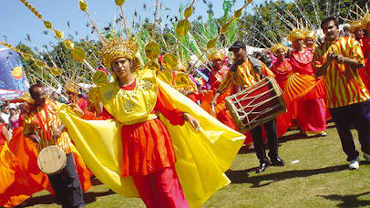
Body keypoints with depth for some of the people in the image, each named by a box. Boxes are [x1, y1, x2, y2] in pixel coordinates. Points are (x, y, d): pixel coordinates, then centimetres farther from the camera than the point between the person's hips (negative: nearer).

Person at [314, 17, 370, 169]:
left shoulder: (350, 42, 5)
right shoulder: (320, 51, 6)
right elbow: (317, 73, -2)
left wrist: (344, 59, -23)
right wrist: (328, 61, -19)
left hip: (356, 93, 0)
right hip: (335, 98, 1)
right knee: (343, 130, 7)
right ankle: (352, 157, 25)